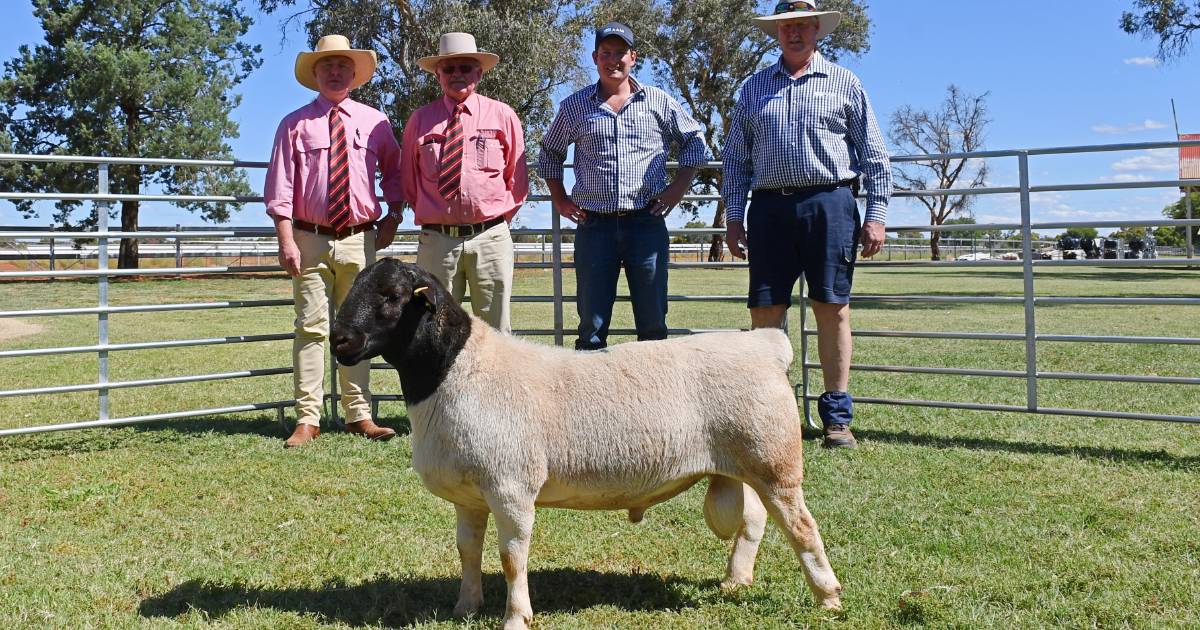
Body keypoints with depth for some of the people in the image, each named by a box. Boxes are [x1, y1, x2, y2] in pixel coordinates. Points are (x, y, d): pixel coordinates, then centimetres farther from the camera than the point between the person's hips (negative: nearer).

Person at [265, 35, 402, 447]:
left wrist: (393, 216, 9)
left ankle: (359, 416, 13)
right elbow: (281, 188, -2)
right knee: (311, 329, -4)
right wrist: (287, 242, -11)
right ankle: (307, 420, -1)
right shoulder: (296, 124, 2)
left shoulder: (375, 122, 9)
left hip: (360, 241, 2)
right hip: (311, 240, -2)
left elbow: (394, 173, 22)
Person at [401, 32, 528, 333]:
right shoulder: (420, 120, 7)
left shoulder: (502, 116, 5)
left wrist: (498, 219, 8)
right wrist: (431, 216, 12)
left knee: (494, 330, 3)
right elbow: (409, 182, 16)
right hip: (436, 238, 1)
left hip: (490, 237, -1)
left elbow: (517, 178, 11)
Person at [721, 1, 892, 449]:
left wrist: (876, 214, 0)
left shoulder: (843, 83, 10)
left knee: (833, 308, -3)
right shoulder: (754, 87, 17)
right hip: (770, 207, 2)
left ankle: (837, 416, 3)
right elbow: (736, 157, 16)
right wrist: (733, 215, 7)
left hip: (828, 204, -2)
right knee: (764, 311, 0)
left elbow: (874, 155, 8)